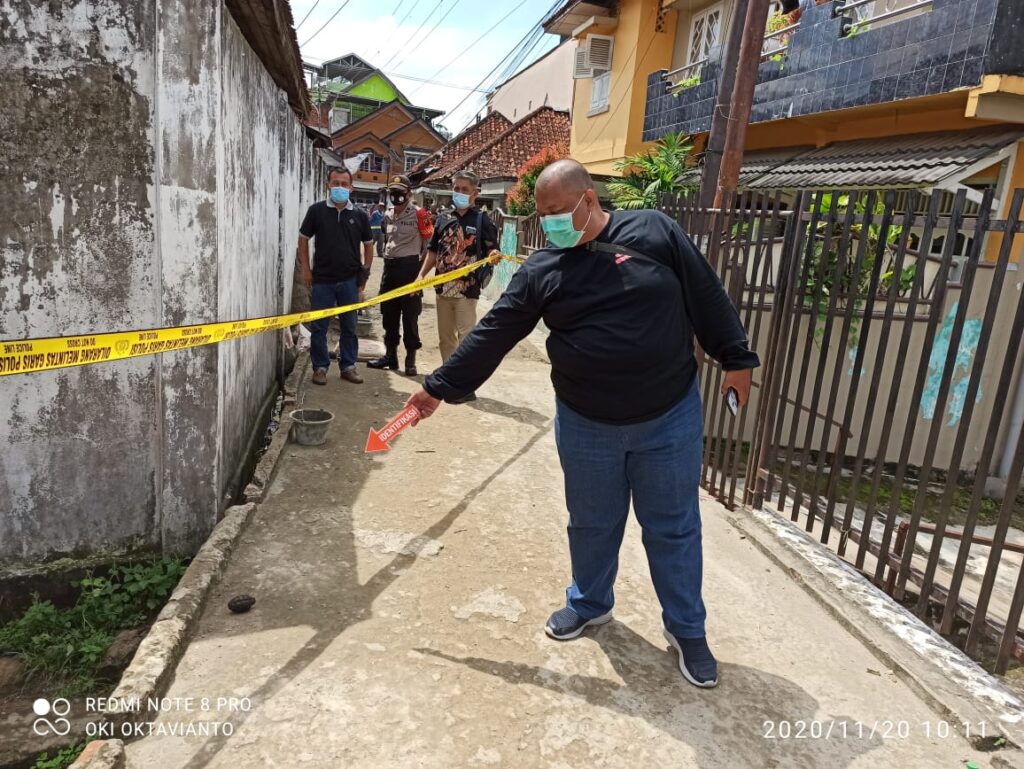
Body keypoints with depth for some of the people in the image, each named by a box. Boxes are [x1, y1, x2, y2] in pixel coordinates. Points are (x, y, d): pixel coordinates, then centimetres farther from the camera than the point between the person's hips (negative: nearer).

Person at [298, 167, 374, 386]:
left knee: (349, 327, 10)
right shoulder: (316, 210, -1)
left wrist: (365, 271, 5)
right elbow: (303, 239, 6)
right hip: (322, 280, -1)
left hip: (349, 281, 1)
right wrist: (305, 268, 0)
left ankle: (348, 366, 21)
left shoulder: (359, 215, 2)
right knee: (319, 327, 5)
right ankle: (320, 367, 17)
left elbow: (368, 244, 11)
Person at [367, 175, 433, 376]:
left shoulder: (418, 214, -7)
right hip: (390, 267, 7)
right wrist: (387, 260, 19)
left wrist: (422, 269, -5)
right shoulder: (388, 216, 13)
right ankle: (390, 355, 23)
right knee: (389, 314, 11)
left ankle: (410, 359, 5)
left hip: (409, 267, -7)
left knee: (410, 316, -3)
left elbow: (429, 241, -6)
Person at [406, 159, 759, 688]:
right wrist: (440, 387, -3)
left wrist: (736, 359, 2)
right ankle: (590, 602, 43)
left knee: (674, 527, 11)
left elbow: (707, 298, 0)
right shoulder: (541, 270, -2)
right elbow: (491, 335, -2)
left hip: (670, 418, -1)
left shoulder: (654, 232, -6)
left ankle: (686, 629, 31)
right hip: (586, 425, 2)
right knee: (591, 523, 17)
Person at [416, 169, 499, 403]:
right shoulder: (445, 220, 13)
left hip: (467, 289, -6)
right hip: (443, 288, 6)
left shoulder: (482, 219, -2)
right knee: (445, 337, 13)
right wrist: (421, 275, 10)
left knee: (466, 337, -5)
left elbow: (492, 250, -6)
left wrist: (493, 255, -29)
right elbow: (434, 251, 18)